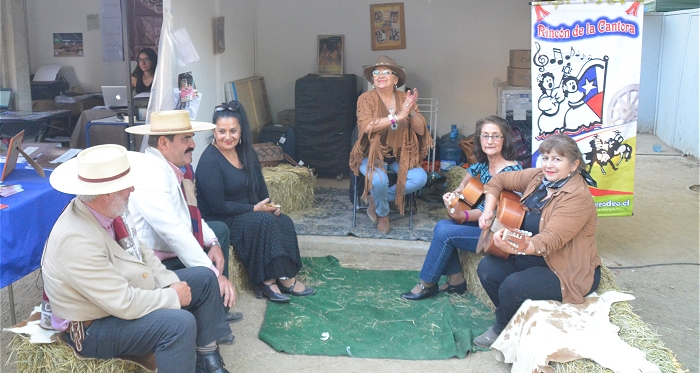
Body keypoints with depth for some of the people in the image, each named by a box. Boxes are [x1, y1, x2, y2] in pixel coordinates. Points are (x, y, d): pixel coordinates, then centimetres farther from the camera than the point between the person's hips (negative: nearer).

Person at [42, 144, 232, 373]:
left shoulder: (108, 209, -8)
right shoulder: (77, 239, -33)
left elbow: (139, 250, 7)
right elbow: (125, 304, -31)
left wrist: (170, 284, -6)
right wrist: (173, 297, -18)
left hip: (126, 293, 9)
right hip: (94, 328, -9)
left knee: (204, 278, 8)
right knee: (179, 323, -31)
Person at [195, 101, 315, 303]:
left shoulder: (245, 152, 6)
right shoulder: (209, 161, -18)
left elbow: (259, 186, 13)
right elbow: (218, 206, -21)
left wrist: (269, 205, -7)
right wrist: (254, 208, -17)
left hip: (249, 211, 8)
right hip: (219, 221, -8)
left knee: (284, 221, -16)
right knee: (264, 222, -29)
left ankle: (269, 280, -15)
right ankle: (278, 278, -17)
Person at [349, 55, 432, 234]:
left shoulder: (405, 98, -1)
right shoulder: (366, 98, -10)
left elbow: (420, 130, -6)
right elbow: (366, 126, -28)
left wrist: (412, 112, -27)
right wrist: (397, 116, -34)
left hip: (400, 154, 4)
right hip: (372, 154, -3)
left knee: (420, 178, -21)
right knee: (379, 179, -33)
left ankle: (376, 199, 1)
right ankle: (382, 214, 2)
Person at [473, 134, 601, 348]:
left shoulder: (577, 198, -24)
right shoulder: (538, 177, -1)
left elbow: (550, 241, -34)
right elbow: (499, 180, 13)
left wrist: (517, 247, -52)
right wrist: (488, 210, -1)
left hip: (569, 273, -8)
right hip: (532, 259, 8)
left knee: (512, 286, -27)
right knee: (487, 269, -10)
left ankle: (503, 331, 6)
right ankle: (509, 319, 12)